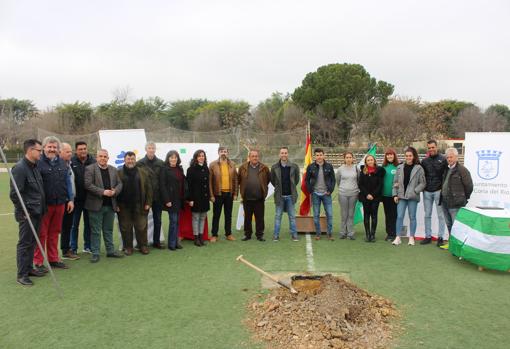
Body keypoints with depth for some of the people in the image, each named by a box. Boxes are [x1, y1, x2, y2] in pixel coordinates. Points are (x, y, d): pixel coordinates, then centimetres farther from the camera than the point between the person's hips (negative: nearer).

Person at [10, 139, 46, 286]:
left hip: (37, 212, 8)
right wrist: (24, 211, -14)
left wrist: (41, 208, 13)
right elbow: (14, 194, -19)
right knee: (24, 243, 1)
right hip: (27, 214, -8)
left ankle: (29, 268, 29)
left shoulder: (35, 166, 10)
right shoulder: (19, 168, -17)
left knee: (32, 242, 17)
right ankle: (22, 274, 10)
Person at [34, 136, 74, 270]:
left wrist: (70, 199, 8)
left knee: (54, 232, 14)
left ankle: (53, 259, 24)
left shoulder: (62, 163, 12)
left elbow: (68, 182, 14)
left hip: (60, 203, 5)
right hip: (44, 204, -5)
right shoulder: (38, 162, -6)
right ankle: (38, 262, 11)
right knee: (41, 233, 1)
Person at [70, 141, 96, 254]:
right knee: (74, 225, 8)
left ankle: (87, 246, 26)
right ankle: (73, 248, 17)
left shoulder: (93, 161, -1)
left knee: (88, 224, 14)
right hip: (76, 199, -2)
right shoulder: (72, 162, -7)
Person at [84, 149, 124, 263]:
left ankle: (110, 251, 24)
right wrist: (103, 192, -20)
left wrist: (114, 191, -9)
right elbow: (88, 185, -13)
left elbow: (119, 183, 12)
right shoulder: (90, 169, -5)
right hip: (96, 205, -5)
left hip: (110, 205, 5)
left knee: (109, 230, 15)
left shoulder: (113, 170, 12)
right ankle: (95, 253, 10)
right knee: (95, 231, 3)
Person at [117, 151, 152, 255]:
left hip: (139, 206, 1)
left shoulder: (143, 172, 5)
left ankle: (143, 246, 19)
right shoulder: (119, 173, 2)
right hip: (124, 207, 0)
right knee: (125, 228, 8)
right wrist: (116, 205, -6)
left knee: (141, 227, 5)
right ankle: (128, 247, 20)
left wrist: (148, 203, -2)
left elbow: (148, 188, 4)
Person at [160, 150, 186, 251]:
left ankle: (176, 242, 17)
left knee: (177, 221, 9)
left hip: (179, 199, 6)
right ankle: (172, 243, 5)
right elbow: (162, 185, -11)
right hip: (171, 199, -5)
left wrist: (184, 197, 6)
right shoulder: (165, 170, -6)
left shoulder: (180, 169, 12)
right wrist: (167, 200, -16)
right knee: (173, 221, -5)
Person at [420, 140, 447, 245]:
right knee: (427, 215, 9)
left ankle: (440, 237, 9)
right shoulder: (425, 161, 9)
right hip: (427, 191, 4)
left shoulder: (443, 159, -3)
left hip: (438, 191, -4)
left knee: (440, 215, 2)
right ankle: (428, 236, 18)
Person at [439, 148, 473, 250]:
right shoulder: (447, 169, 14)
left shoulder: (462, 169, -12)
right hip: (445, 202, 9)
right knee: (449, 224, 18)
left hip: (455, 204, -9)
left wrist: (464, 198, 0)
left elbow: (469, 186, -10)